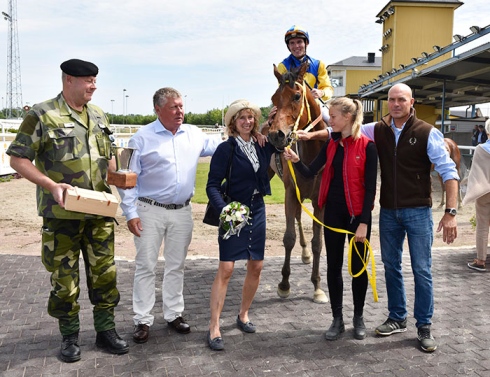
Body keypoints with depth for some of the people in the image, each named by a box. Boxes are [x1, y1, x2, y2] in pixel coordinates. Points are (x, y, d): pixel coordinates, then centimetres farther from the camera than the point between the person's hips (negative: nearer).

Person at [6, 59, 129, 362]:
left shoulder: (99, 115, 10)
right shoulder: (42, 115, -8)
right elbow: (18, 158, -8)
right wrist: (51, 185, -20)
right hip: (62, 215, -5)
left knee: (104, 273, 11)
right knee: (64, 277, 7)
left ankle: (106, 330, 26)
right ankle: (70, 336, 25)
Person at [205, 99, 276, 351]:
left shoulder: (262, 146, 4)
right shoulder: (226, 149, -11)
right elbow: (212, 185, -14)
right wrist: (224, 210, -29)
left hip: (257, 211, 6)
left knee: (256, 267, 11)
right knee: (225, 269, -7)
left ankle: (243, 315, 31)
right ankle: (214, 327, 1)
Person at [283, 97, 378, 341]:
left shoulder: (367, 146, -10)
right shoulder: (331, 144, 6)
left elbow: (370, 187, -12)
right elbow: (311, 173, 3)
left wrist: (364, 222, -15)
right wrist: (295, 161, -17)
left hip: (357, 213, -4)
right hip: (333, 212, 5)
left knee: (358, 266, 8)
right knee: (333, 265, 9)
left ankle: (358, 318, 26)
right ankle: (337, 319, 22)